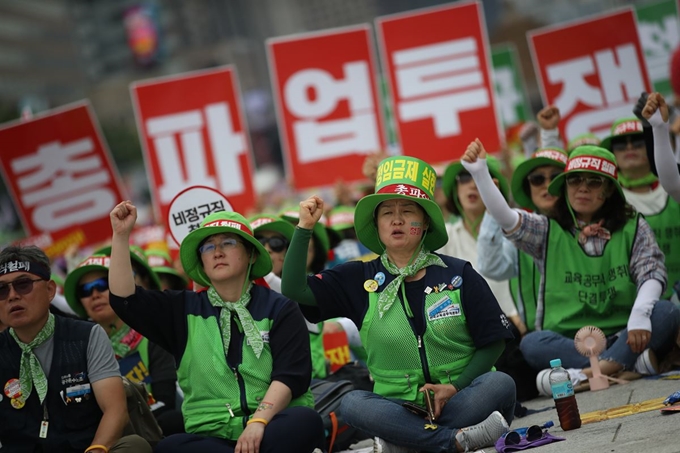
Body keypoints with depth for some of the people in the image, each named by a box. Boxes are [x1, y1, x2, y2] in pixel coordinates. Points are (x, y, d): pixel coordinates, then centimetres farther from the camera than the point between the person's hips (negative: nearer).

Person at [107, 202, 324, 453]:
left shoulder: (279, 308, 9)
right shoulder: (184, 310, 17)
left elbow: (291, 373, -4)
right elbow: (124, 300, 6)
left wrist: (260, 420, -20)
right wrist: (121, 235, 0)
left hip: (274, 428, -2)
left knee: (304, 421, -36)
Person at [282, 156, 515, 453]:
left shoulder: (458, 275, 3)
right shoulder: (360, 280, 7)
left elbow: (493, 342, 2)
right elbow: (294, 290, -1)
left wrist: (455, 387, -11)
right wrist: (304, 228, -4)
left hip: (460, 399, 0)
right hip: (399, 408, 0)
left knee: (500, 384, -30)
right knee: (352, 404, -29)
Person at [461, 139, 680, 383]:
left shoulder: (633, 228, 9)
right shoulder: (547, 232, 9)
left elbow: (652, 274, -4)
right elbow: (505, 218, -7)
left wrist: (639, 314, -24)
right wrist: (479, 172, -22)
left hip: (623, 338, 0)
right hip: (566, 342, 0)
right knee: (532, 344, -32)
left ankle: (596, 370, -39)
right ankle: (630, 364, -33)